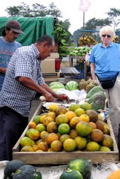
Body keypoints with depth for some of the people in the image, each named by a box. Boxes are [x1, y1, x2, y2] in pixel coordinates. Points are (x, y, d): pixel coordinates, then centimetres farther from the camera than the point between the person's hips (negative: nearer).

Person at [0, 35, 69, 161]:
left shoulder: (36, 59, 16)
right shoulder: (25, 53, -15)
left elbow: (39, 82, 22)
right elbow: (23, 78, -29)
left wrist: (56, 96, 15)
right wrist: (45, 93, -20)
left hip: (23, 108, 10)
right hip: (11, 106, -10)